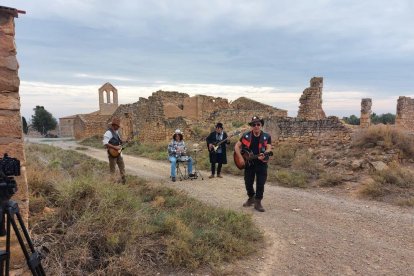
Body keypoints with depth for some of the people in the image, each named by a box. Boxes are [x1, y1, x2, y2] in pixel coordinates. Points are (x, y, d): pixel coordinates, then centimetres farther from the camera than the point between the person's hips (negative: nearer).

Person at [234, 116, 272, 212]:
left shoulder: (266, 137, -4)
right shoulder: (246, 136, -2)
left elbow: (269, 148, -13)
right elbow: (237, 146, 2)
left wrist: (264, 155, -35)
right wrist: (240, 157, -10)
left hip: (261, 164, -1)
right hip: (249, 163, 2)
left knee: (260, 184, 0)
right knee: (248, 183, 10)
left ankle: (258, 202, 16)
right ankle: (251, 198, 35)